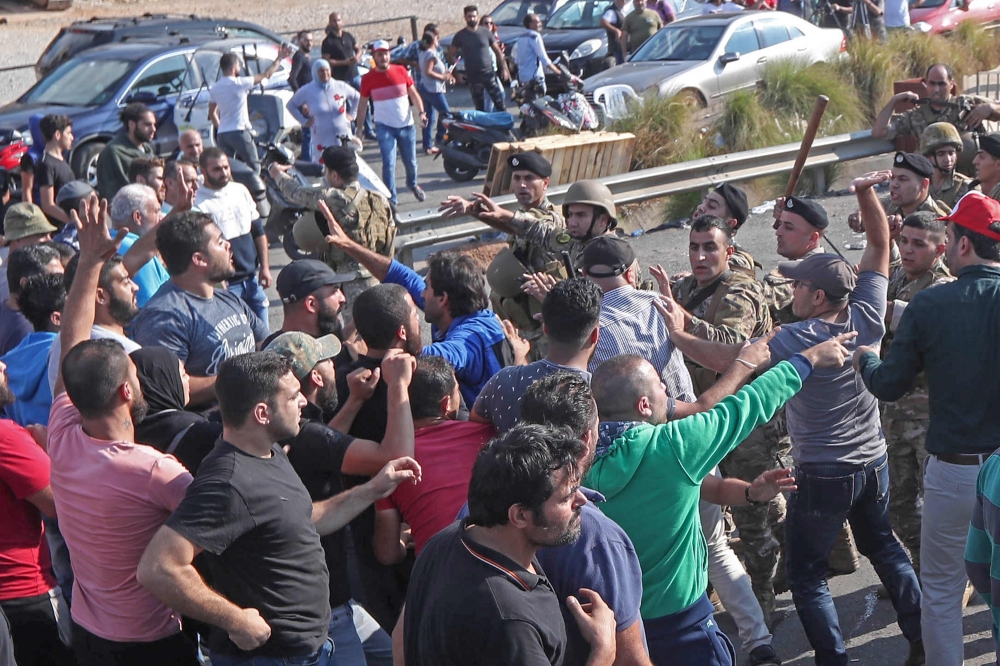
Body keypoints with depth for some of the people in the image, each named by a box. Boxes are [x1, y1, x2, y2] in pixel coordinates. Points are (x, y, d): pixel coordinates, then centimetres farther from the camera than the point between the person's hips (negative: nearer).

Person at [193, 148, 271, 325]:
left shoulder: (241, 190, 7)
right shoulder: (198, 203, -13)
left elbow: (258, 231, 14)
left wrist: (264, 266, 9)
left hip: (252, 279, 6)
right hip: (226, 284, -6)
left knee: (263, 335, 13)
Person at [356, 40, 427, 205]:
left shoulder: (401, 71, -1)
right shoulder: (368, 79, -5)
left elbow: (414, 94, 4)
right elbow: (363, 105, 2)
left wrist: (421, 112, -11)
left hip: (406, 125, 2)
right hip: (384, 127, -2)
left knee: (410, 162, 14)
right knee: (389, 163, -12)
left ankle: (413, 184, 44)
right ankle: (390, 199, -4)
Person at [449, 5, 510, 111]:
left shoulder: (485, 32, 2)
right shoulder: (460, 36, 1)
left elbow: (497, 51, 8)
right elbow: (451, 54, 6)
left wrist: (504, 68, 3)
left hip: (489, 73, 0)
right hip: (473, 76, 0)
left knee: (500, 102, -4)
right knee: (479, 105, 5)